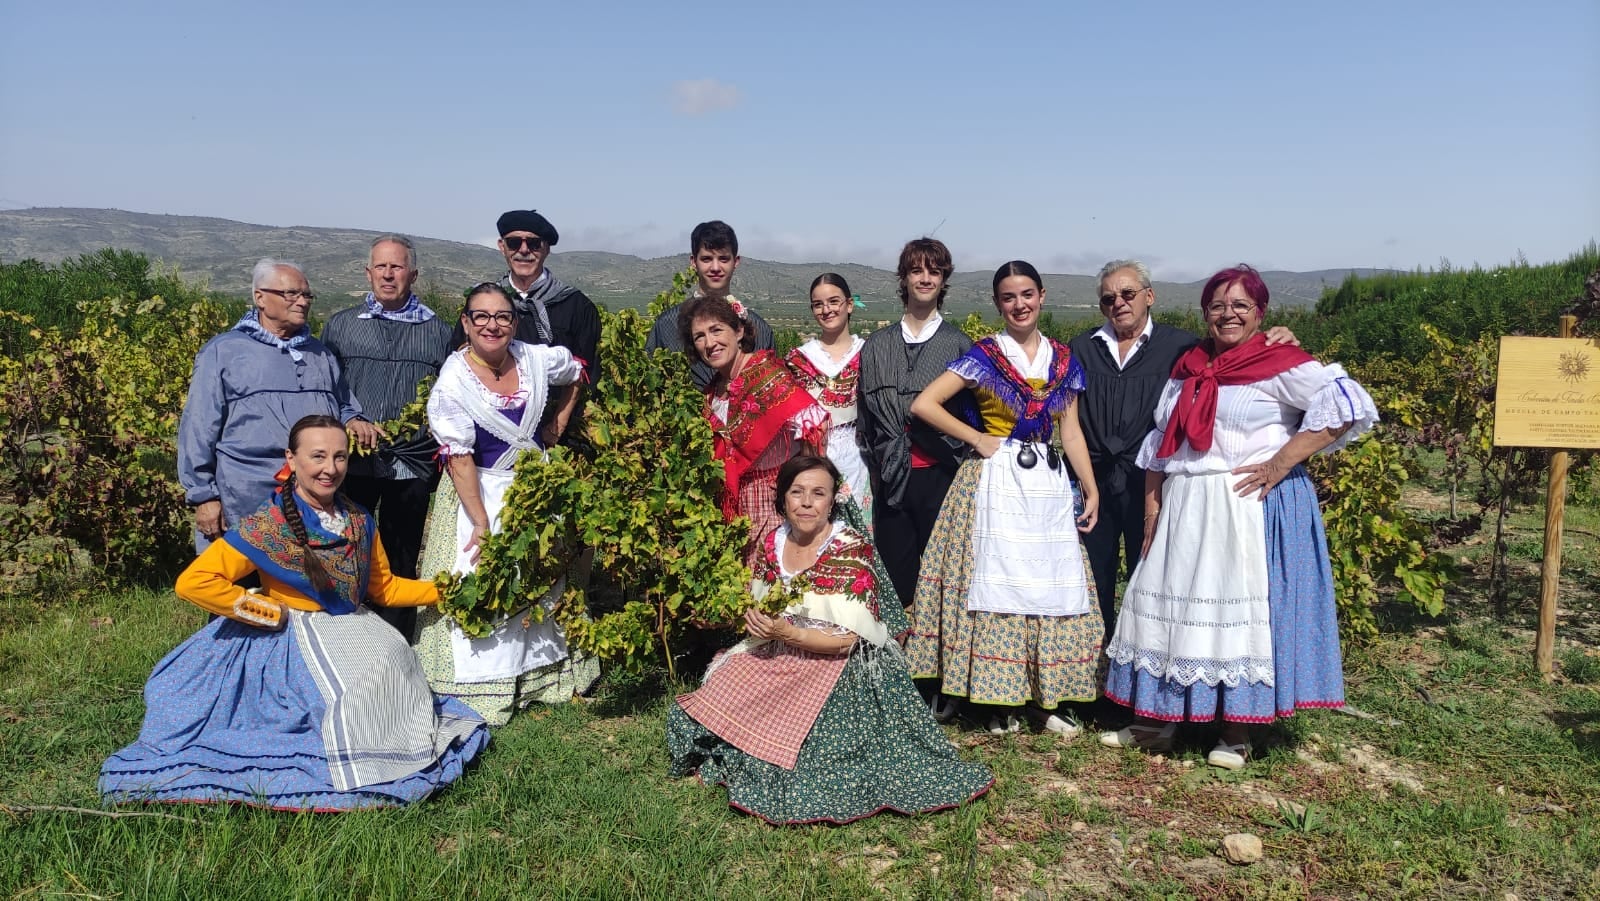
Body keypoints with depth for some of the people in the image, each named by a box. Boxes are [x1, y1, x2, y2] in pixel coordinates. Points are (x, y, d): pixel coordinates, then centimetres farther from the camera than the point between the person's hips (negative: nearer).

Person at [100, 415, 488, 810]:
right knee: (350, 691, -28)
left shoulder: (358, 521, 6)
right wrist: (272, 612, -14)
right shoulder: (267, 524, -12)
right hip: (296, 640, -6)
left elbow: (383, 587, 17)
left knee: (392, 659, -23)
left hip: (356, 630, 6)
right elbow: (192, 582, -17)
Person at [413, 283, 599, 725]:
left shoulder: (536, 359, -7)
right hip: (480, 493, -5)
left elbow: (575, 372, 15)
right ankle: (478, 693, 13)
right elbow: (458, 458, -20)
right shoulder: (453, 382, -18)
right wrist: (481, 522, -23)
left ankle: (544, 674, 32)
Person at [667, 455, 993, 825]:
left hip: (836, 665, -6)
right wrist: (756, 621, -10)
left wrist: (787, 633, -30)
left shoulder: (850, 549, -15)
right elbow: (760, 609, 14)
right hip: (779, 656, 6)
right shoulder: (773, 543, 1)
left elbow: (845, 640, -19)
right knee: (719, 699, -9)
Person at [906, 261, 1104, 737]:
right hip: (998, 481, -4)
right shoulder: (984, 355, -2)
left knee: (1050, 585, 5)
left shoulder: (1062, 359, 10)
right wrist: (977, 439, -7)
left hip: (1049, 483, 4)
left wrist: (1091, 488, 6)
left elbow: (1070, 429, 12)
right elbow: (923, 404, -8)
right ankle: (999, 703, 8)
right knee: (997, 584, -3)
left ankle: (1040, 699, 17)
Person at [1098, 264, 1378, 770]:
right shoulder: (1187, 369, 13)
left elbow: (1345, 405, -17)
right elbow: (1159, 446, 15)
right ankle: (1156, 721, 21)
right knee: (1173, 608, 9)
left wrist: (1281, 462, -19)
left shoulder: (1280, 364, -5)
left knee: (1242, 610, -1)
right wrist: (1152, 513, 8)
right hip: (1184, 511, 6)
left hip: (1252, 509, -6)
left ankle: (1236, 734, 12)